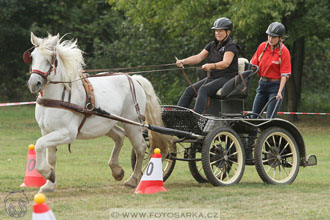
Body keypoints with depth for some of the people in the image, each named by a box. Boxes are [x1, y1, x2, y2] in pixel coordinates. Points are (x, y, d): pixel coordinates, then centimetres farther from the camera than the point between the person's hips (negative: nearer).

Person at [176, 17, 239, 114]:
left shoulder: (231, 46, -8)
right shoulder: (212, 45, 15)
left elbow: (226, 63, -26)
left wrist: (211, 66, -44)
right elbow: (199, 57, 5)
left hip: (227, 78, -8)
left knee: (203, 90, -32)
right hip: (212, 77, 8)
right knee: (190, 90, -11)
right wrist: (183, 61, -13)